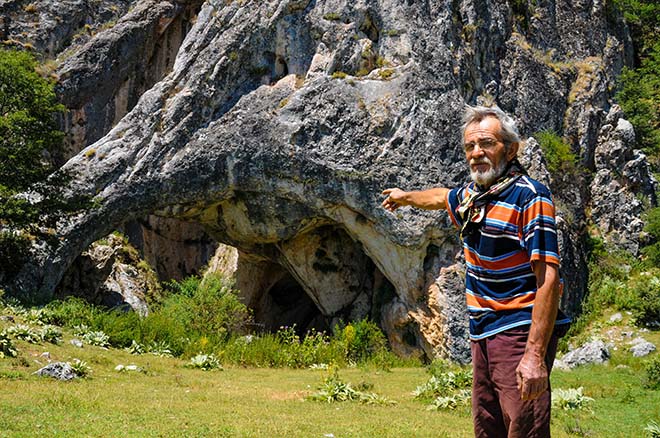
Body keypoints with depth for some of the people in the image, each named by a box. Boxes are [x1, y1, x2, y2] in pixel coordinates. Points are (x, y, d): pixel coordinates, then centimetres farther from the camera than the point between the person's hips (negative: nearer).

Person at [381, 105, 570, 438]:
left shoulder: (529, 196, -13)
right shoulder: (470, 196, 11)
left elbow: (548, 278, -21)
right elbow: (441, 198, 38)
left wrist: (536, 355, -28)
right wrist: (405, 196, 55)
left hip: (520, 332, -8)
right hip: (483, 335, 8)